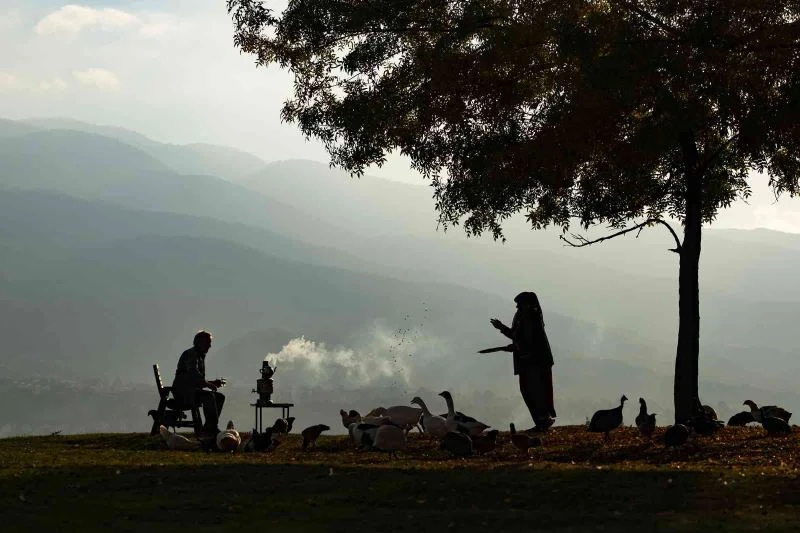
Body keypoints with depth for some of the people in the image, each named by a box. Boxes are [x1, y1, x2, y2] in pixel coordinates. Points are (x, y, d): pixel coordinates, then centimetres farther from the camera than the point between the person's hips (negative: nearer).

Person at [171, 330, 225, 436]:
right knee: (209, 396, -31)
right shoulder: (190, 354, -8)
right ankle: (212, 428, -30)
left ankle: (208, 427, -7)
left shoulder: (200, 357, 23)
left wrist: (213, 383, 8)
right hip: (182, 392, -10)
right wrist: (209, 384, -22)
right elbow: (193, 374, -24)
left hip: (192, 390, 10)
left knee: (220, 397, 1)